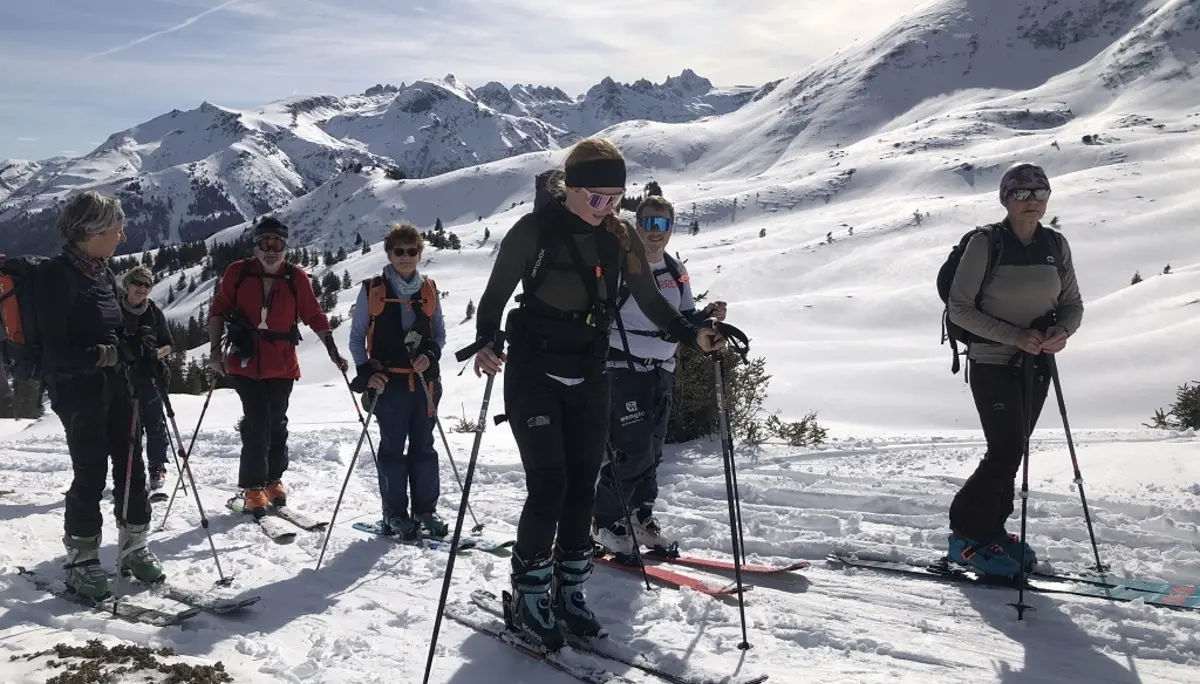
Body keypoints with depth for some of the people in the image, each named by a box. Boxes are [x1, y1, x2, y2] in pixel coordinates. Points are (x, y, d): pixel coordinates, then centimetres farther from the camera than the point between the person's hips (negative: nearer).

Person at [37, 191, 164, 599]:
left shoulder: (104, 274, 10)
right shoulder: (57, 276, -14)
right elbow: (53, 351, -18)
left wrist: (139, 349, -1)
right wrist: (104, 355, -25)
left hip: (116, 386, 8)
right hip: (77, 390, -7)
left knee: (131, 466, 9)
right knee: (90, 474, -2)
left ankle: (134, 547, 22)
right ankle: (81, 561, 12)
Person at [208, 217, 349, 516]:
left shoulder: (296, 278, -1)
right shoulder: (238, 272, -2)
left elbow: (314, 315, 4)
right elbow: (219, 310, 5)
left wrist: (333, 351, -1)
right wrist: (216, 349, -2)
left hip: (282, 365, 2)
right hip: (245, 361, -1)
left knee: (277, 423, 10)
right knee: (256, 421, -10)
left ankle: (273, 481, 26)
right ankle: (252, 489, 0)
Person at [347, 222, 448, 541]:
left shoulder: (429, 290, 8)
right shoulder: (372, 290, 0)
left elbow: (440, 333, 15)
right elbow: (356, 337, 4)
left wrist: (430, 355, -5)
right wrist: (365, 372, -7)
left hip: (424, 380, 3)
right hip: (388, 382, -3)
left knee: (424, 446, 8)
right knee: (392, 448, 2)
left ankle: (425, 510, 18)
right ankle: (394, 515, 12)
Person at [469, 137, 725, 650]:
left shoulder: (620, 236, 1)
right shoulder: (534, 230, -12)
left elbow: (649, 299, 9)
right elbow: (496, 293, -8)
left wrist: (692, 335, -3)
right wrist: (486, 342, -25)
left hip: (589, 377, 5)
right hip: (534, 375, -4)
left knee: (582, 487, 7)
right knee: (548, 487, -9)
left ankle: (569, 589, 21)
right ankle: (528, 597, 7)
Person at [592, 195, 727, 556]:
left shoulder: (676, 272, 10)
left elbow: (683, 321, 17)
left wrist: (708, 316, -1)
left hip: (662, 372, 6)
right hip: (623, 369, -6)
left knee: (653, 449, 10)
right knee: (631, 449, -9)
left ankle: (640, 518, 25)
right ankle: (606, 522, 7)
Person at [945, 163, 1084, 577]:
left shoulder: (1056, 245, 4)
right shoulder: (985, 245, -12)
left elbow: (1072, 304, 10)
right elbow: (959, 308, -13)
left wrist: (1062, 331, -13)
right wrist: (1014, 335, -21)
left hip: (1037, 364, 5)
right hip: (992, 363, -5)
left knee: (1011, 452, 11)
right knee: (1007, 451, -12)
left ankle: (992, 528, 26)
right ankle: (968, 536, 2)